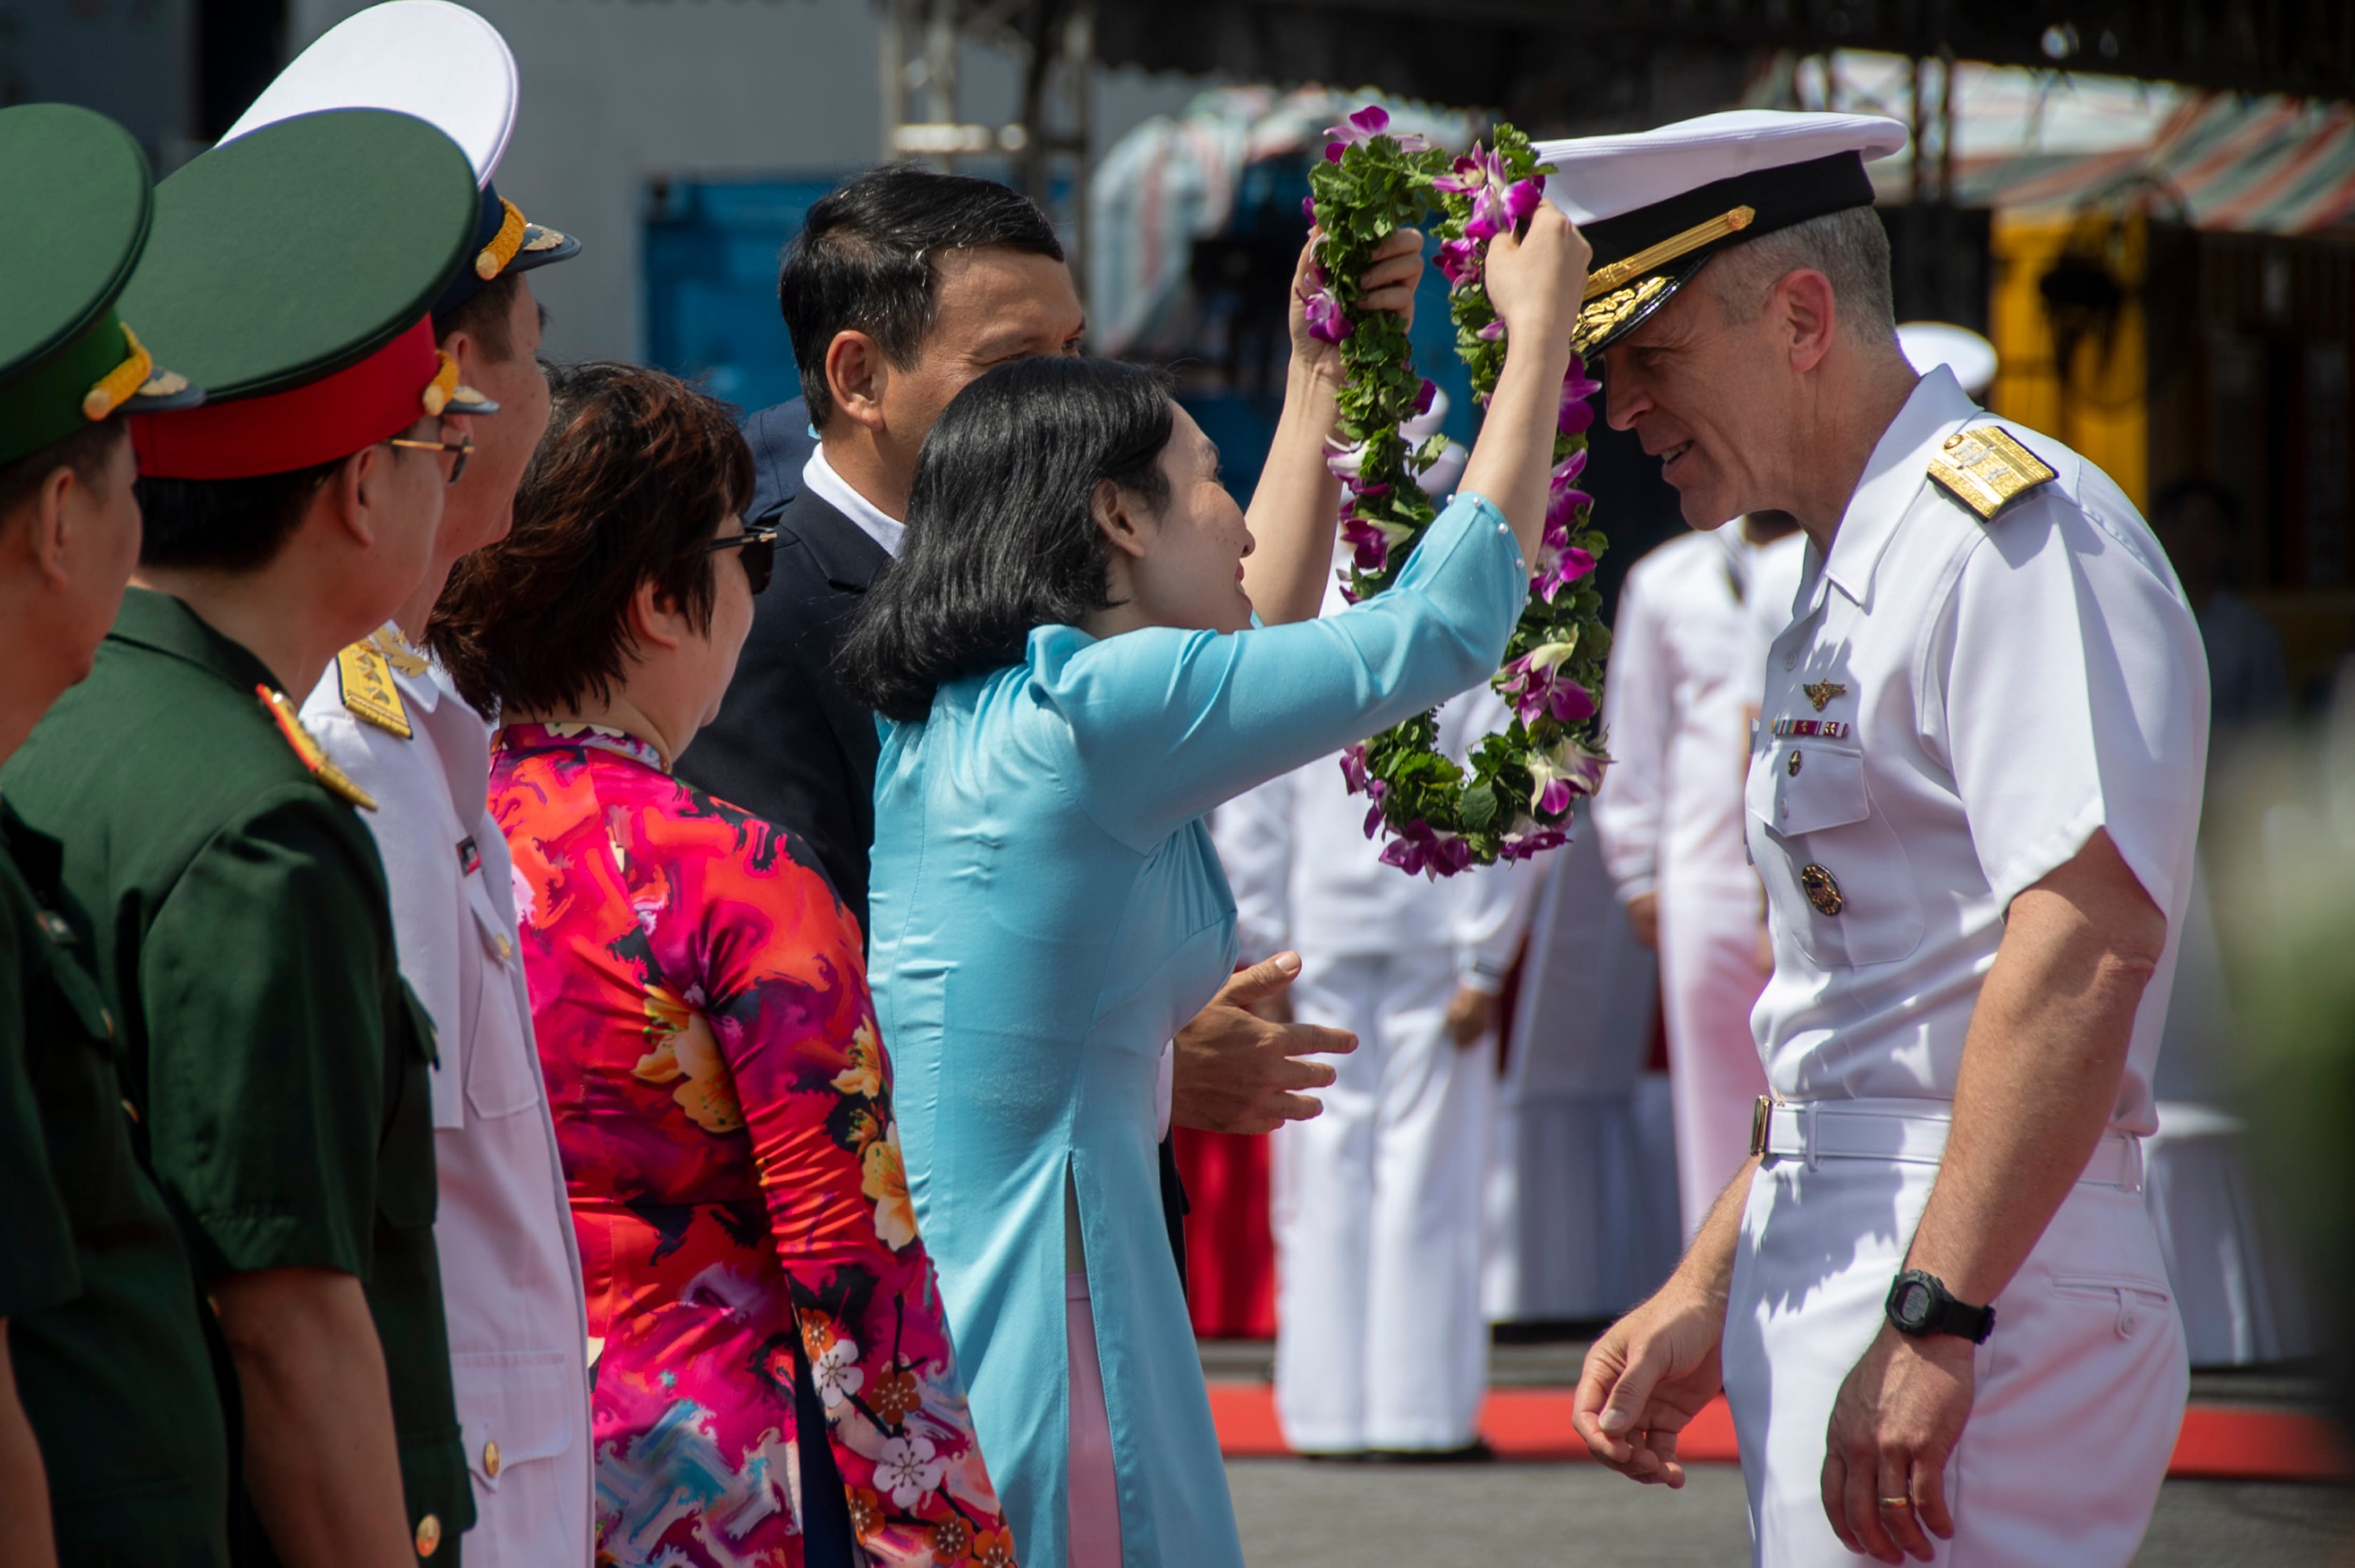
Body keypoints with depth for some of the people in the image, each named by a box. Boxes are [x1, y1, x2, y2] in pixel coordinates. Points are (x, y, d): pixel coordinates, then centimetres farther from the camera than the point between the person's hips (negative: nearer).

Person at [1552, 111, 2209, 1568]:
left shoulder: (2011, 530, -12)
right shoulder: (1852, 582, 21)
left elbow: (2092, 932, -23)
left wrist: (1935, 1322, -26)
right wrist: (1709, 1298, 22)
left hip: (1980, 1282, -10)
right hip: (1836, 1281, 10)